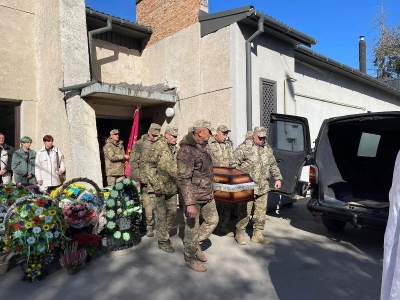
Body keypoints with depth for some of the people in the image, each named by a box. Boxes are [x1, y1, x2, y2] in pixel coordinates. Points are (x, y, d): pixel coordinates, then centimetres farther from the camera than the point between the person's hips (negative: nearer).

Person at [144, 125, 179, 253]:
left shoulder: (175, 149, 11)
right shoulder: (156, 147, -12)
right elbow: (150, 168, -15)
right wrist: (157, 186, -17)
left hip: (172, 188, 7)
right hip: (160, 188, -7)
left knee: (172, 212, 13)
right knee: (161, 214, 2)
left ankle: (165, 233, 33)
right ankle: (162, 241, 14)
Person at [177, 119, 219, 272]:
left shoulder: (204, 147, 7)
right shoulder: (186, 150, -22)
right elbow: (184, 178, -25)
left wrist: (211, 190, 23)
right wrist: (189, 203, -27)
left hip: (208, 195, 9)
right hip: (193, 197, -9)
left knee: (212, 220, 18)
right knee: (192, 228, 6)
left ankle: (196, 244, 37)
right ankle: (190, 258, 26)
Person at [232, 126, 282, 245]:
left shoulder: (267, 148, 14)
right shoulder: (244, 147, -6)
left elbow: (273, 165, 22)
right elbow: (234, 164, -7)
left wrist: (278, 178, 15)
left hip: (263, 187, 6)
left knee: (261, 212, 11)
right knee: (245, 212, 0)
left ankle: (257, 235, 25)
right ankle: (239, 233, 18)